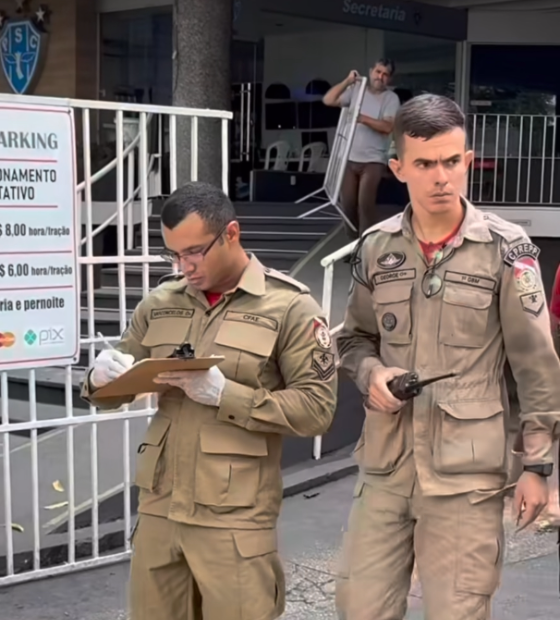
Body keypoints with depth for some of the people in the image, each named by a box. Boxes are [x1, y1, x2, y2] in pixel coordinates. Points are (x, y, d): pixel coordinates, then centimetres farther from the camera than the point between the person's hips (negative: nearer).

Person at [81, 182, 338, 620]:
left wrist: (225, 394, -19)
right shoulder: (159, 304, 9)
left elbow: (317, 410, -10)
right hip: (159, 506, 4)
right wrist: (102, 379, -8)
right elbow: (113, 393, 16)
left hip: (235, 517, -4)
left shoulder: (289, 307, -4)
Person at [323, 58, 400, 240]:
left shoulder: (391, 98, -2)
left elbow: (387, 127, -14)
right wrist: (347, 82, -13)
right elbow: (328, 100, -4)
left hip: (373, 160, -3)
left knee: (365, 203, -12)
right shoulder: (355, 90, 6)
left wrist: (363, 118, -24)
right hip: (349, 159, 4)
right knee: (348, 203, 7)